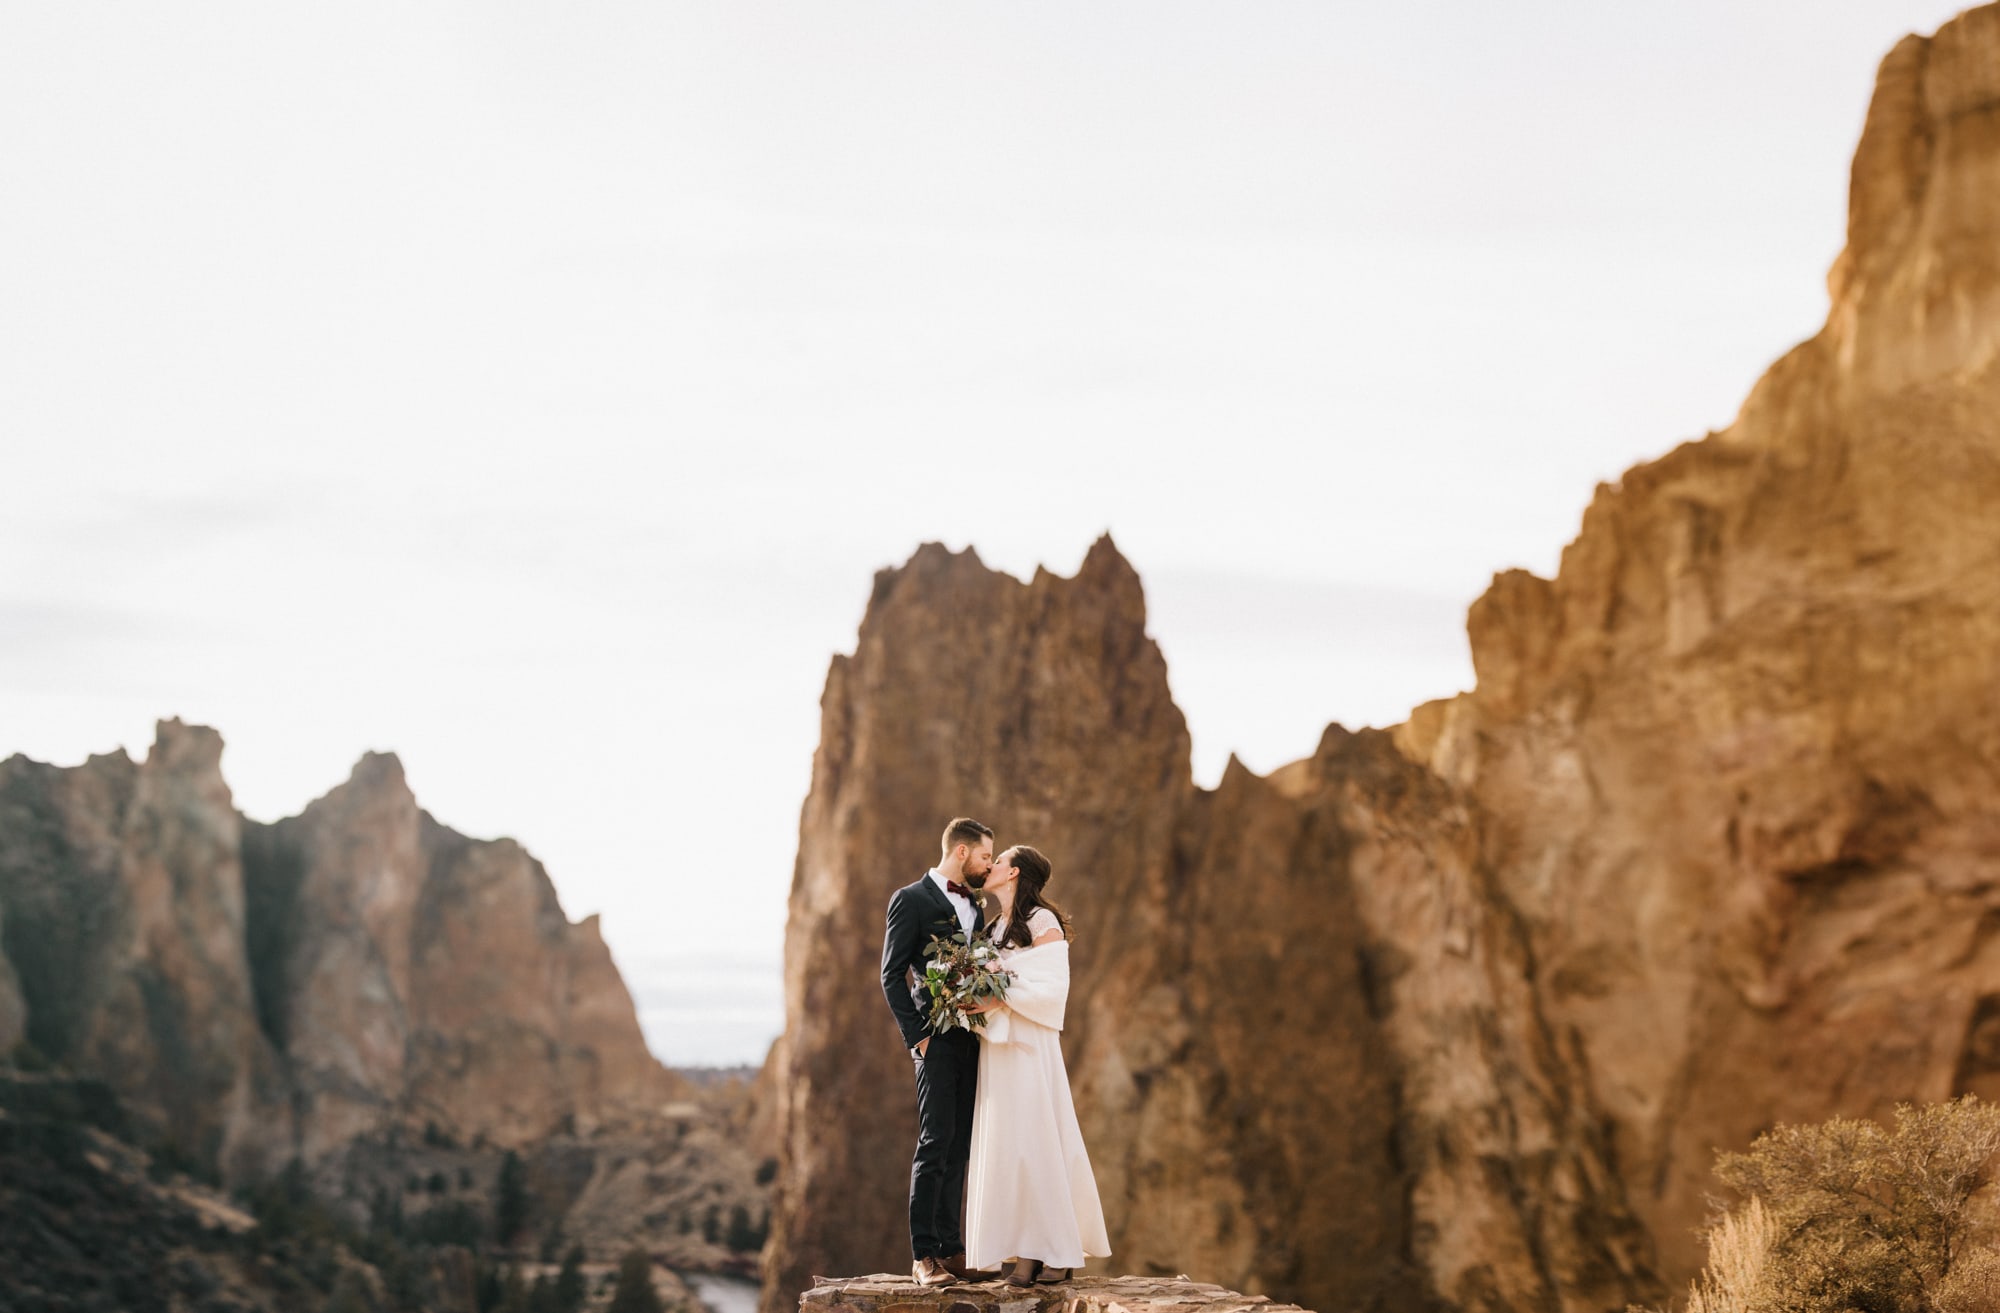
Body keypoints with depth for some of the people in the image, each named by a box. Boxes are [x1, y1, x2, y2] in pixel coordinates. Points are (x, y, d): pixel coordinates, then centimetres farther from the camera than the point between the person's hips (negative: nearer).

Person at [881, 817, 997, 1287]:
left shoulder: (973, 908, 19)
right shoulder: (911, 900, -2)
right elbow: (892, 974, -6)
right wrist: (916, 1035, -12)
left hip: (971, 1040, 7)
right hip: (938, 1041, -7)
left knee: (958, 1149, 7)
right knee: (935, 1144, -10)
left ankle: (951, 1252, 9)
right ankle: (923, 1255, -9)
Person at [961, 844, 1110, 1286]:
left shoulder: (1042, 922, -6)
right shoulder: (996, 926, 17)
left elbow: (1051, 987, -13)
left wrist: (1001, 1001, -20)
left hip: (1029, 1046, -8)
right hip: (996, 1046, 8)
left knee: (1037, 1140, -7)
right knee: (1004, 1143, 2)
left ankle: (1059, 1251, -2)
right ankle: (1026, 1254, 2)